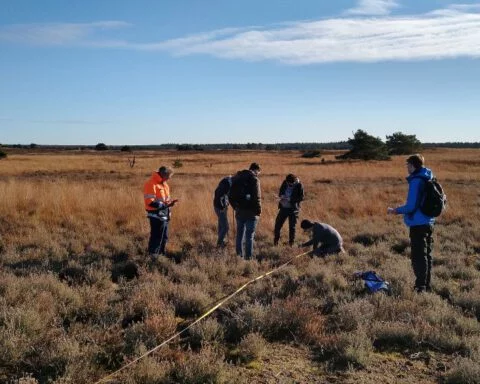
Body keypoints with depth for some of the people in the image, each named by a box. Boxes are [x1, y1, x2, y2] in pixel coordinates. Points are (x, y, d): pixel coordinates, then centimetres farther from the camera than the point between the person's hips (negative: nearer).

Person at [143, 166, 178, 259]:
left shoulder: (163, 183, 12)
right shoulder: (151, 184, -18)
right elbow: (150, 202, -24)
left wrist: (169, 202, 2)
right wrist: (164, 205, -25)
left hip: (164, 214, 10)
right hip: (156, 215, -9)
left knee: (164, 236, 18)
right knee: (156, 236, -5)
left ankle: (161, 253, 32)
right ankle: (153, 255, 4)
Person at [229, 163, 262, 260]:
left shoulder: (237, 177, 10)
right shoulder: (254, 179, -11)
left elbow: (231, 196, 11)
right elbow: (256, 197, -19)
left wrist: (236, 207, 15)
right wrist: (258, 210, -8)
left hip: (239, 211, 6)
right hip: (250, 212, -6)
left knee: (240, 234, 16)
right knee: (250, 236, 0)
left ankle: (239, 256, 21)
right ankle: (248, 257, 1)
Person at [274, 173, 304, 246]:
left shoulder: (299, 185, -13)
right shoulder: (285, 183, -1)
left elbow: (301, 197, -12)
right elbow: (280, 192, 13)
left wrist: (290, 199, -22)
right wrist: (281, 196, -10)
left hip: (293, 209, -4)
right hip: (283, 207, 4)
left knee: (292, 227, 4)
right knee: (278, 224, 6)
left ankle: (291, 243, 17)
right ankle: (275, 242, 21)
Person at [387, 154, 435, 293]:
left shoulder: (416, 181, -17)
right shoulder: (429, 179, 11)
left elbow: (411, 206, -20)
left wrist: (396, 211, -6)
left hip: (418, 224, -9)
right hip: (429, 223, 9)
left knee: (418, 257, -3)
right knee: (426, 255, 16)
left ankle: (421, 287, 1)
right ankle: (427, 285, 25)